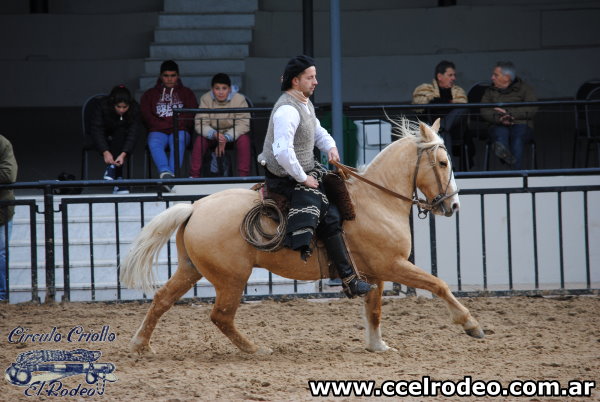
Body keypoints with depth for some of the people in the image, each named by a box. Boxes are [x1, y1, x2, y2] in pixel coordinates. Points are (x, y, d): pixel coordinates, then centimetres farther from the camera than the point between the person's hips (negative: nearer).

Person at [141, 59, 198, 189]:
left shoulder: (186, 93, 25)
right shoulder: (150, 94, 25)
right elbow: (146, 116, 11)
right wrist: (164, 125, -2)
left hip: (180, 131, 0)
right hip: (158, 131, 1)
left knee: (178, 142, -38)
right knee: (154, 144, -36)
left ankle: (172, 174, -56)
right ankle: (165, 173, -58)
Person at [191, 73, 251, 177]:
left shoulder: (239, 99, -18)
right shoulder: (205, 99, -13)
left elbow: (243, 124, -22)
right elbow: (200, 124, -18)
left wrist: (226, 138, -36)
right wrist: (214, 134, -39)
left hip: (233, 134, -1)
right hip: (213, 134, 1)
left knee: (244, 139, -31)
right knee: (199, 140, -26)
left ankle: (243, 175, -25)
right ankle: (194, 176, -19)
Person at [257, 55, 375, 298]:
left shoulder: (305, 103, 10)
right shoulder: (287, 110, -23)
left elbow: (318, 131, 26)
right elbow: (282, 152, -32)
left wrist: (330, 146, 4)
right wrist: (303, 178, -22)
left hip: (304, 170, 11)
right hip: (286, 178, -11)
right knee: (329, 217, -17)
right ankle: (349, 281, -17)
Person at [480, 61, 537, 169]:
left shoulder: (524, 88, 14)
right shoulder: (490, 91, 24)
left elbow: (532, 110, -3)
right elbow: (484, 112, 7)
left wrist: (508, 112, -10)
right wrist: (499, 118, -14)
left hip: (521, 125, -2)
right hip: (498, 125, 2)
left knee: (517, 136, -37)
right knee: (501, 133, -36)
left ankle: (516, 170, -52)